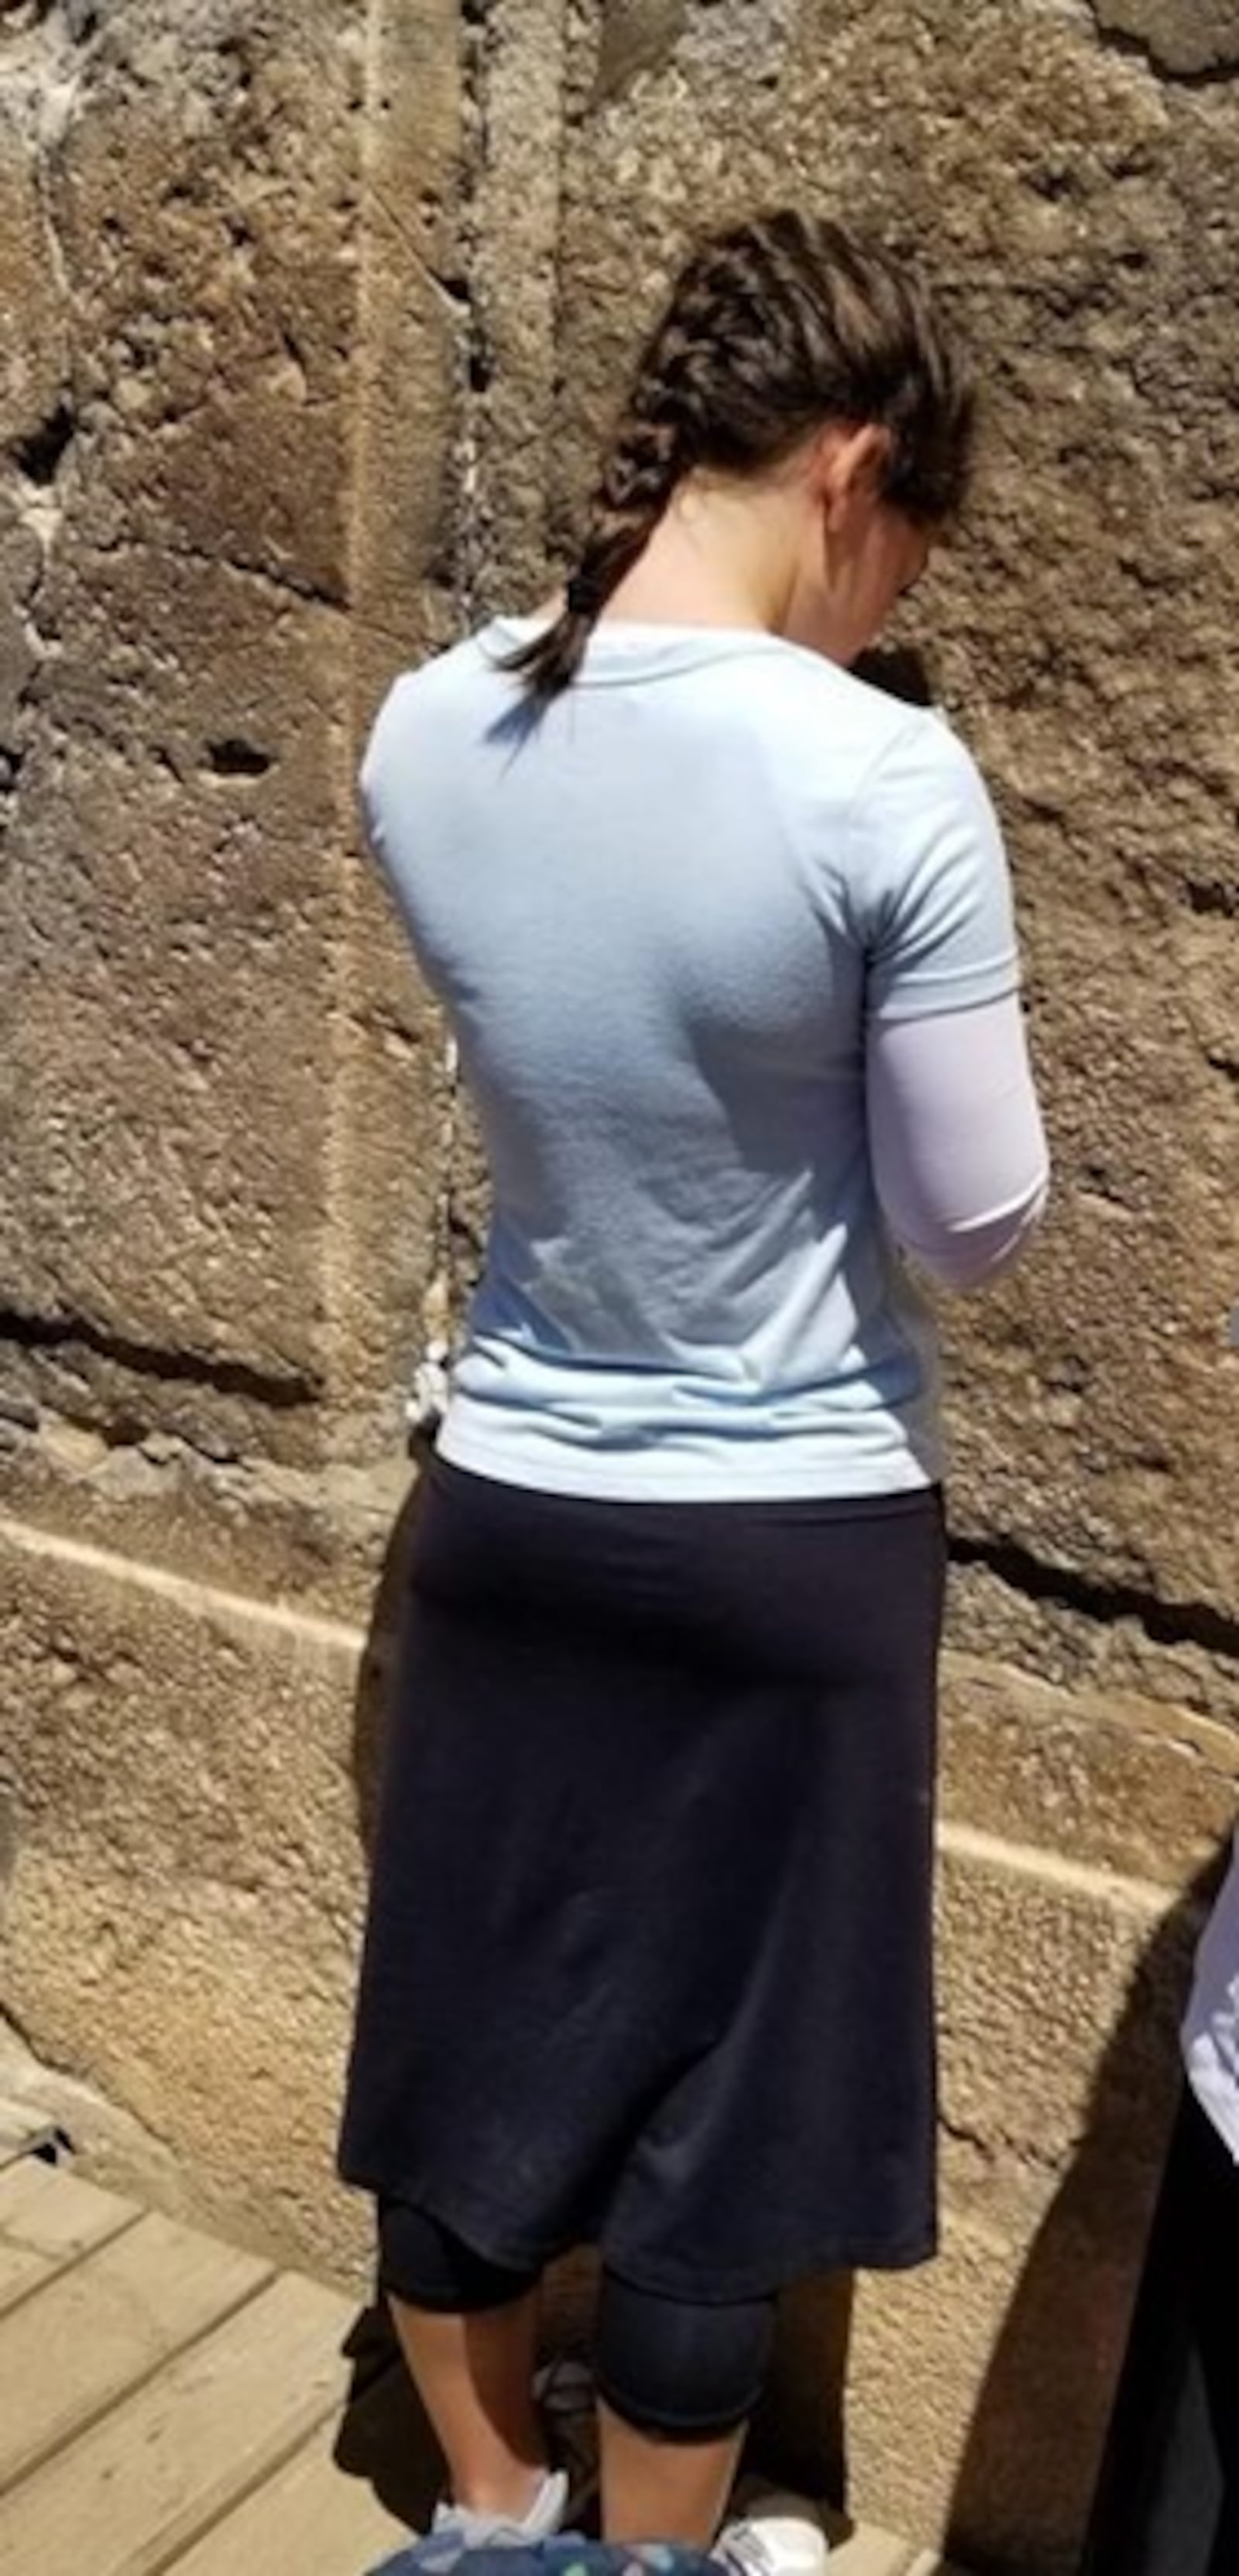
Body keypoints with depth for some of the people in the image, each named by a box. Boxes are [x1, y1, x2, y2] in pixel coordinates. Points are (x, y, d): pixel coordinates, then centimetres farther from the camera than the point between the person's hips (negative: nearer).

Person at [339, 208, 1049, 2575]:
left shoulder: (422, 740, -6)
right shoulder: (886, 784, -22)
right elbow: (976, 1226, -13)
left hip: (507, 1505, 5)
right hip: (792, 1545, -4)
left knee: (474, 2034, 21)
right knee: (713, 2095, 15)